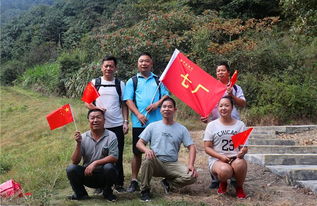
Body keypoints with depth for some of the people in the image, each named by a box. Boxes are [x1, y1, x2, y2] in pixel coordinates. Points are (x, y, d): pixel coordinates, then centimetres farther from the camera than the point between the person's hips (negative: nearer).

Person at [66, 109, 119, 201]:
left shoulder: (111, 136, -7)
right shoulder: (83, 137, 0)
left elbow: (114, 157, -15)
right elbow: (75, 161, -5)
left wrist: (95, 163, -24)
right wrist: (78, 144, -19)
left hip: (104, 175, -1)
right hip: (87, 173, 2)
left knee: (109, 167, -32)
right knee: (71, 169, -21)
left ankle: (107, 193, -2)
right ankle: (81, 194, 5)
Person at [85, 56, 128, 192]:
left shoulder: (120, 84, 8)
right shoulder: (94, 83, 6)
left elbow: (124, 104, 9)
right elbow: (87, 102, 5)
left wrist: (126, 122, -1)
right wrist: (95, 108, -15)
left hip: (117, 125, 0)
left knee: (118, 155, 5)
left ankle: (119, 183, 17)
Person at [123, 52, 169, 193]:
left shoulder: (158, 80, 14)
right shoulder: (132, 81, 9)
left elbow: (166, 95, 6)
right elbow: (128, 100, 0)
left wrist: (158, 103, -15)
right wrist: (138, 114, -15)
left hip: (157, 121, 1)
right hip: (139, 122, -1)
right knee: (137, 152, 5)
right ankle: (134, 181, 14)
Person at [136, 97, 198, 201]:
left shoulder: (181, 129, 9)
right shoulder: (152, 126, 7)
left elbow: (191, 147, 4)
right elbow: (139, 143, 4)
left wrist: (191, 165, -12)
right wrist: (146, 149, -20)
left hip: (172, 164, 1)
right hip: (155, 163, -1)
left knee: (192, 176, -23)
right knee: (148, 159, -36)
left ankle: (168, 183, 5)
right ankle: (144, 190, -14)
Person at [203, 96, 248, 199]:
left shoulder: (240, 125, 8)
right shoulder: (212, 125, 4)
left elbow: (244, 147, 6)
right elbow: (207, 147, 1)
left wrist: (243, 151, -19)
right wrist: (221, 156, -15)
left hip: (235, 158, 1)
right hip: (217, 159, -1)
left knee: (239, 163, -36)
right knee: (225, 170, -36)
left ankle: (239, 187, -1)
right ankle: (223, 183, 6)